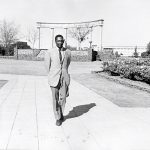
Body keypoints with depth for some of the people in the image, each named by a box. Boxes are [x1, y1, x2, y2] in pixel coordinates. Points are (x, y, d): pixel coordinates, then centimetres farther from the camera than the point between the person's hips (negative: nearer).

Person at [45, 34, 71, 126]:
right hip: (54, 79, -1)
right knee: (55, 99, 3)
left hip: (64, 78, 2)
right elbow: (47, 66, 6)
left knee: (63, 98, 1)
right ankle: (58, 118, 18)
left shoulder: (68, 52, 3)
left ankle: (61, 113, 29)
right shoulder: (49, 52, -3)